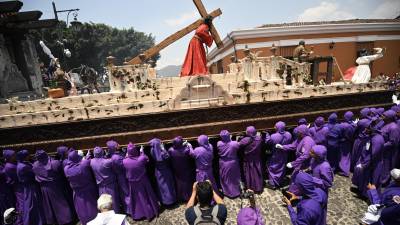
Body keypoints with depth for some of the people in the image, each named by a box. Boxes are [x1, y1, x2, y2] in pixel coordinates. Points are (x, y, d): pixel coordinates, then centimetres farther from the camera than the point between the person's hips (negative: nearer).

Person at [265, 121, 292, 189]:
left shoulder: (273, 136, -30)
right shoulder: (288, 135, -16)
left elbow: (267, 142, -13)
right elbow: (290, 143, 1)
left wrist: (267, 134, -2)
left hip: (275, 156, -5)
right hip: (284, 156, 5)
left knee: (272, 168, 13)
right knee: (282, 168, 22)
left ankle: (272, 183, 20)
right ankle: (280, 182, 38)